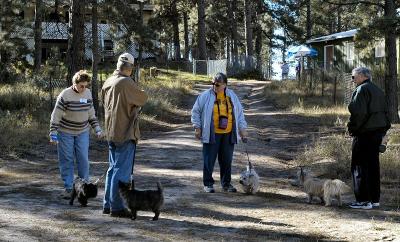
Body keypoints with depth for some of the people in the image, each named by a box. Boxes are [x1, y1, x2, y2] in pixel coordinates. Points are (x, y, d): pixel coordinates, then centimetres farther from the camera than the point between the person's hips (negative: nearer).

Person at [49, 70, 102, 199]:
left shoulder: (88, 93, -2)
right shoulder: (65, 95, -18)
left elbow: (91, 113, 10)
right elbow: (56, 115, -15)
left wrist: (97, 129, 5)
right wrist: (53, 134, -18)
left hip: (82, 132, 4)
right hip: (65, 132, -4)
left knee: (83, 159, 0)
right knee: (67, 160, 1)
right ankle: (68, 188, 8)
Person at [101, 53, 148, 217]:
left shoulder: (107, 83, 8)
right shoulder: (127, 83, -17)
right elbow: (143, 99, -7)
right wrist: (138, 93, 14)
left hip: (111, 132, 8)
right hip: (125, 133, -8)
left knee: (112, 169, 16)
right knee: (122, 171, -3)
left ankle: (108, 205, 21)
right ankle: (116, 207, -1)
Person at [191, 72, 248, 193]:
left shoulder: (232, 96, 8)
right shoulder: (205, 96, -3)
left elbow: (239, 114, 15)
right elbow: (196, 111, 3)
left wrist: (243, 130, 12)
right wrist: (197, 127, -3)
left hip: (228, 135, 3)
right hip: (211, 134, -3)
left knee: (227, 160, 8)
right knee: (209, 160, 0)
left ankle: (226, 183, 20)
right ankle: (208, 183, 11)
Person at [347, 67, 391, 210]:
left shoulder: (362, 90, -12)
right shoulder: (378, 91, 17)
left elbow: (358, 112, -21)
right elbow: (385, 112, 20)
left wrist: (352, 128, -10)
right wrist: (383, 130, 20)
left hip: (364, 133, -9)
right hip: (378, 132, 9)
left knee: (359, 166, -4)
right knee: (373, 165, 14)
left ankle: (363, 200, -5)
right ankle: (374, 199, 17)